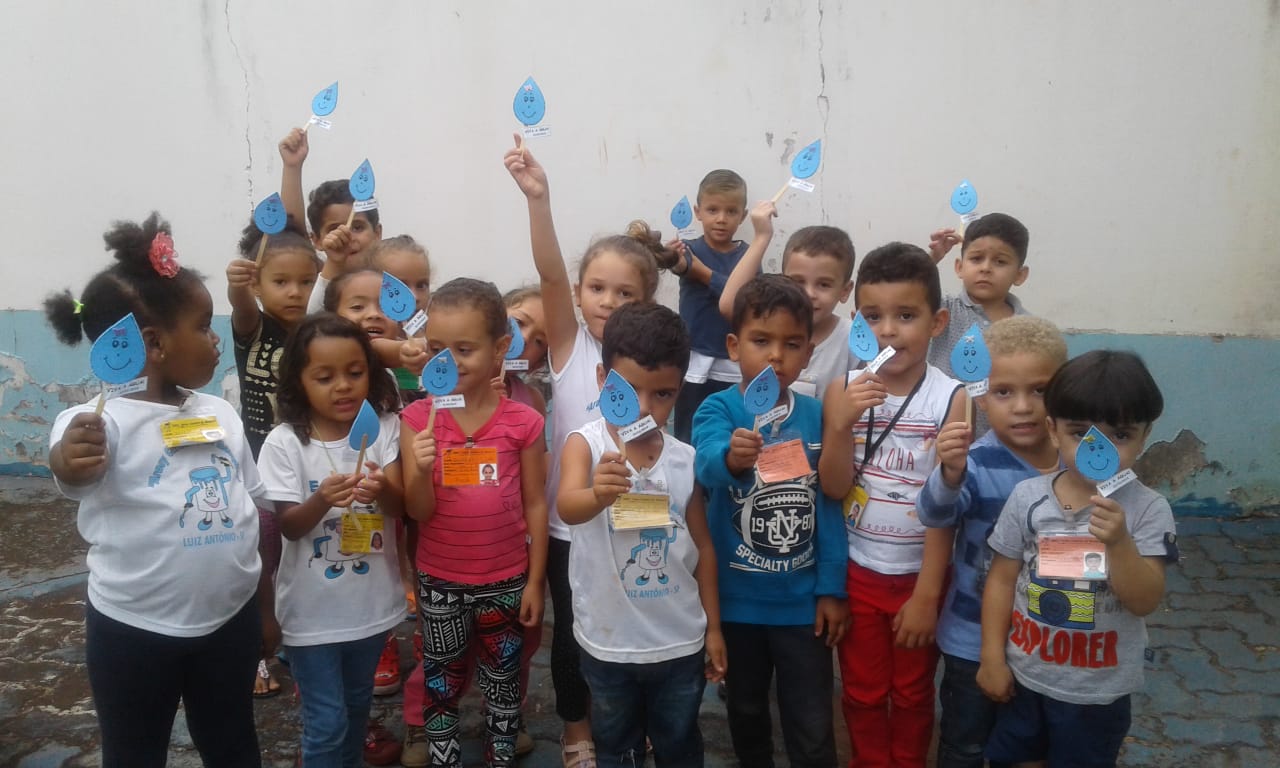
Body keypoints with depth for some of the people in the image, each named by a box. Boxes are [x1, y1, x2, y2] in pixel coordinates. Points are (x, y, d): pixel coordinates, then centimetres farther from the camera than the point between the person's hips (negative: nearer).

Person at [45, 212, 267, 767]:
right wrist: (69, 460, -61)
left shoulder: (220, 414, 3)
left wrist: (266, 606, 12)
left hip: (231, 619, 5)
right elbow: (72, 469, -37)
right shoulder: (105, 422, -15)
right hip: (136, 631, -5)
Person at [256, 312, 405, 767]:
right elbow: (289, 526, -13)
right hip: (313, 608, -3)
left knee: (358, 704, 23)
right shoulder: (284, 442, -13)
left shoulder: (385, 427, -8)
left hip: (372, 602, 3)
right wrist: (321, 500, -34)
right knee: (326, 722, 5)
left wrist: (381, 489, -37)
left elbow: (399, 506, -13)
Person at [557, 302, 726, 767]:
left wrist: (713, 627, 6)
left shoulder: (686, 460, -5)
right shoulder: (585, 443, -15)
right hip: (608, 642, -2)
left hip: (680, 641, 2)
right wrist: (598, 494, -57)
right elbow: (567, 508, -35)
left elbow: (703, 545, 4)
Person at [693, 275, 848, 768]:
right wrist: (732, 457, -56)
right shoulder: (718, 408, -12)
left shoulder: (817, 416, -5)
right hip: (737, 597, 0)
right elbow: (707, 464, -33)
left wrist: (831, 589, -4)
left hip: (803, 599, 1)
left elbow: (829, 505, -1)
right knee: (746, 709, 21)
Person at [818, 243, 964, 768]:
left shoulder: (950, 398, -16)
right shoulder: (843, 391, -10)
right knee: (863, 692, 18)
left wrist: (927, 592, -12)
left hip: (917, 574, -1)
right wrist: (842, 425, -28)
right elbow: (833, 489, -11)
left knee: (912, 694, 19)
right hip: (857, 571, 2)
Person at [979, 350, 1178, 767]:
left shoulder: (1148, 509, -14)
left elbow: (1146, 601, -17)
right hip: (1024, 674, 2)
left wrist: (1119, 543, -33)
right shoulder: (1028, 497, -10)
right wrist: (992, 657, -2)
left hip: (1098, 689, -1)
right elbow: (1002, 579, -3)